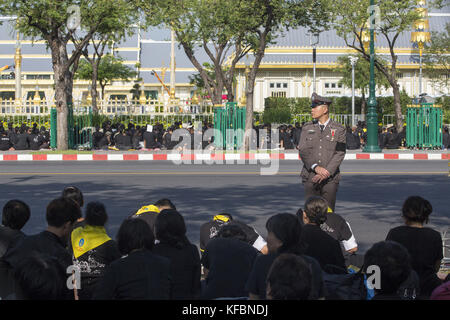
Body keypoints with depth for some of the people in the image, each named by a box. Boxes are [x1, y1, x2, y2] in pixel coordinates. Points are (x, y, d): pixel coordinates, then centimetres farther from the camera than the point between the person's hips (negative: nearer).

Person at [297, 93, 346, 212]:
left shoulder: (338, 129, 4)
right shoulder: (307, 128, 11)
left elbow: (340, 153, -4)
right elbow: (303, 151, 1)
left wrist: (326, 173, -15)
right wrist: (316, 168, -15)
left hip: (330, 179, -1)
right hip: (311, 178, 1)